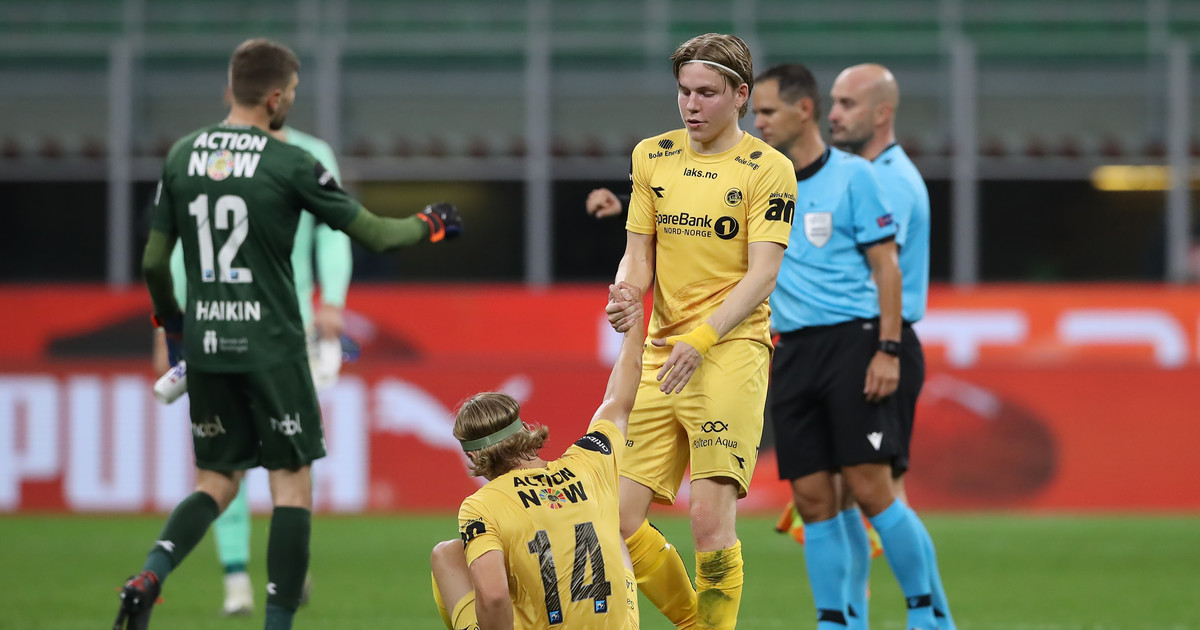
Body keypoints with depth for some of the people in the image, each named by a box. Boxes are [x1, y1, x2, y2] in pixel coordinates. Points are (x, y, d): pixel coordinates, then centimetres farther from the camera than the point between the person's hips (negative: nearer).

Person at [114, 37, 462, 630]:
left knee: (217, 482, 14)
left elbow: (153, 263, 9)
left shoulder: (182, 155, 4)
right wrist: (429, 225, 18)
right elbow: (374, 234, -2)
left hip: (204, 345, 5)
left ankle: (150, 574, -10)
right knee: (292, 486, 4)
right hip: (270, 347, -5)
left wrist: (171, 325, 27)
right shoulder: (290, 164, -10)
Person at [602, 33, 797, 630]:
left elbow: (762, 273, -9)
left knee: (711, 515, -16)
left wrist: (701, 339, -21)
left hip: (732, 351, -5)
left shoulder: (768, 170, -3)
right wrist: (624, 296, -9)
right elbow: (639, 254, 14)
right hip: (661, 353, 5)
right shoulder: (652, 156, 13)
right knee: (621, 518, -1)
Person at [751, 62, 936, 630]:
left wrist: (888, 350, -11)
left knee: (870, 488, -11)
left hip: (852, 342, -5)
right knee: (812, 498, 0)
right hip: (793, 350, 5)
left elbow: (885, 265, -4)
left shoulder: (852, 175, -2)